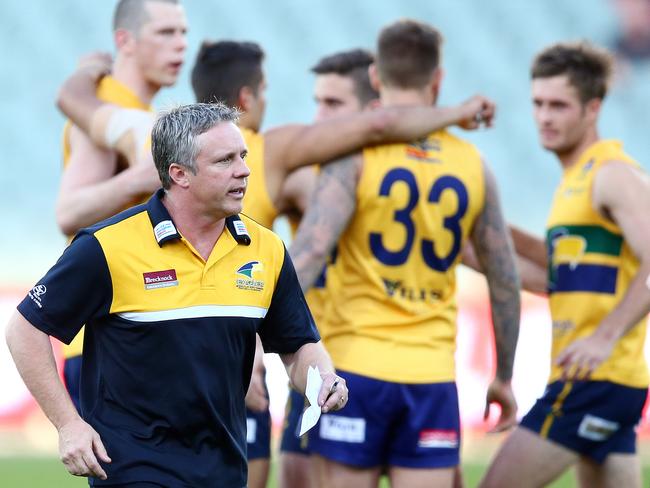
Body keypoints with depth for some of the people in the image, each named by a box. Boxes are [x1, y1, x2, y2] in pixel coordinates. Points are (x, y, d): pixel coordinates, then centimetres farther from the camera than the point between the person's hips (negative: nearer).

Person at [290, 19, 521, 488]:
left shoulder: (356, 154, -4)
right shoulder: (472, 165, 8)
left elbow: (309, 250, -17)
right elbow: (506, 285, 14)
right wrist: (504, 377, 25)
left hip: (357, 366, -3)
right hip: (432, 377, 3)